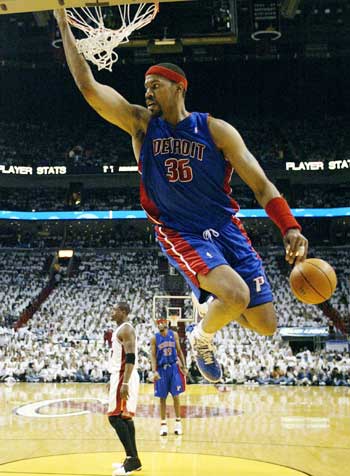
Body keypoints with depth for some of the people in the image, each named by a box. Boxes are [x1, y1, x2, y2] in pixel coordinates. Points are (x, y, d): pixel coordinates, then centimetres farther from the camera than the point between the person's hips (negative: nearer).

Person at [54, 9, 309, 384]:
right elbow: (88, 85, -5)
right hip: (179, 233, -2)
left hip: (225, 228, 2)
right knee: (236, 295, -30)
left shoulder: (215, 130, -2)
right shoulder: (141, 124, 1)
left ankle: (210, 302, 34)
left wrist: (290, 228, -17)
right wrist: (64, 25, -5)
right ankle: (202, 337, 5)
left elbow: (260, 185, -4)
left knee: (264, 326, 1)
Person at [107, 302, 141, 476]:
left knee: (115, 417, -12)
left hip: (124, 377, -10)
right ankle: (133, 459, 15)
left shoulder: (125, 329, -15)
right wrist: (114, 380, 25)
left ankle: (132, 459, -11)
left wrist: (125, 383, -28)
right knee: (124, 417, 11)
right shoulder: (120, 329, 17)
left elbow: (130, 358, -23)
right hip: (121, 376, 10)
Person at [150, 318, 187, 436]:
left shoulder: (174, 334, 2)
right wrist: (154, 371, -16)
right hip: (161, 369, -1)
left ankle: (178, 422, 12)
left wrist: (184, 366, 7)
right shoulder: (154, 338, -3)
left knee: (176, 396, 2)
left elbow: (179, 351, 9)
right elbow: (153, 356, -5)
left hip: (173, 367, 1)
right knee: (162, 398, 4)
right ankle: (163, 424, 12)